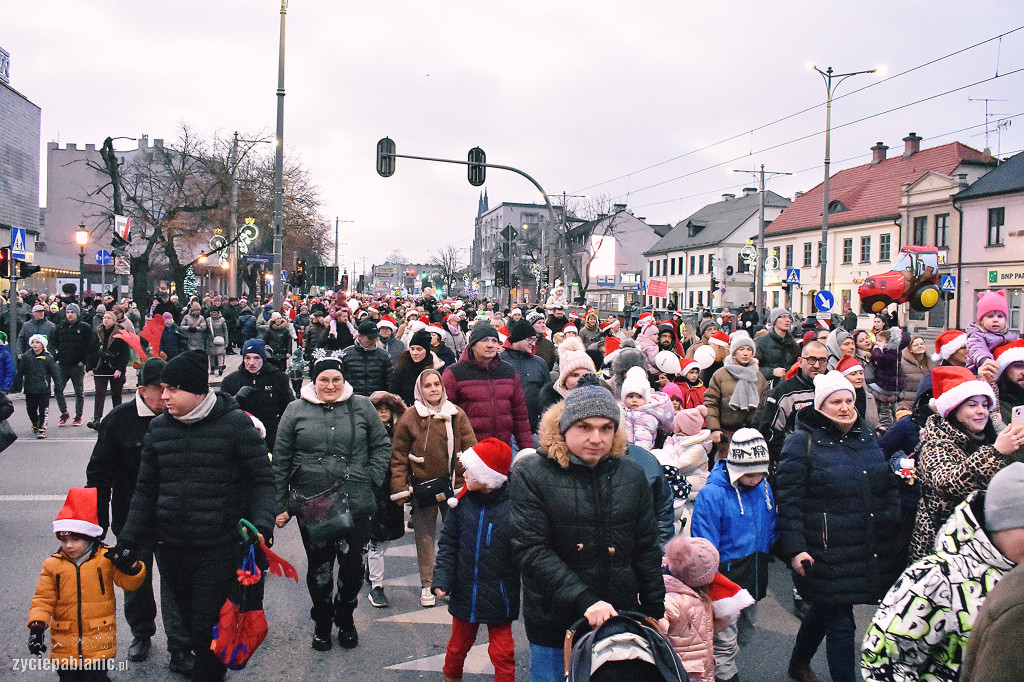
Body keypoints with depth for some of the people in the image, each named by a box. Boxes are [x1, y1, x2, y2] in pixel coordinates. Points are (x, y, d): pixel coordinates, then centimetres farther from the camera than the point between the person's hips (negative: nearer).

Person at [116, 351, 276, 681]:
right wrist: (129, 537, 8)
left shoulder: (235, 423, -9)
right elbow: (146, 488, 13)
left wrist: (262, 523, -20)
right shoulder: (158, 428, 6)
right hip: (170, 548, 5)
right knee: (187, 621, 16)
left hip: (219, 550, -5)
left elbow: (262, 478, -6)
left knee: (207, 627, -3)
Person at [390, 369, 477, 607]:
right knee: (425, 536, 8)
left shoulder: (457, 415, 2)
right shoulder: (410, 418, -2)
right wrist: (400, 488, -4)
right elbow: (399, 455, 1)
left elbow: (471, 449, 5)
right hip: (423, 485, -1)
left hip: (453, 484, 1)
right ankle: (426, 586, 22)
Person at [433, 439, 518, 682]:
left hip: (499, 598, -4)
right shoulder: (462, 502, -5)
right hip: (464, 594, 4)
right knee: (458, 645, 24)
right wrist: (442, 579, -8)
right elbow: (448, 543, 2)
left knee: (502, 653, 6)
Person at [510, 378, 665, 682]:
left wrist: (655, 613, 8)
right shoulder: (530, 473, -10)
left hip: (620, 619, 3)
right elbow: (532, 551, -16)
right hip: (554, 625, -3)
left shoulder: (631, 474, 3)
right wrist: (583, 601, -23)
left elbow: (647, 549, 9)